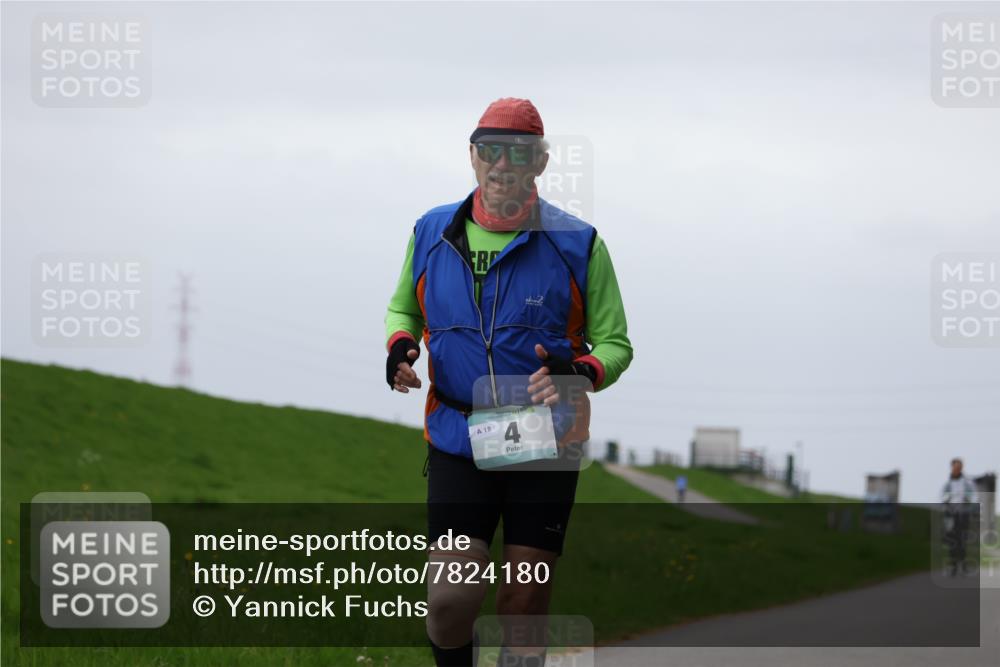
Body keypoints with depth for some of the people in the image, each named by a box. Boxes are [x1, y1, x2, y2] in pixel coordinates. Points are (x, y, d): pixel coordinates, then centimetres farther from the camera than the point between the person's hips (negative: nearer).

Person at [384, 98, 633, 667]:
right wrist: (400, 344, -2)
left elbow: (615, 343, 0)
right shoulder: (432, 234, 4)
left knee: (526, 604, 3)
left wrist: (580, 373, -22)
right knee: (451, 596, -9)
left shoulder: (577, 244, -3)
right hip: (457, 441, 1)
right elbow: (403, 307, 21)